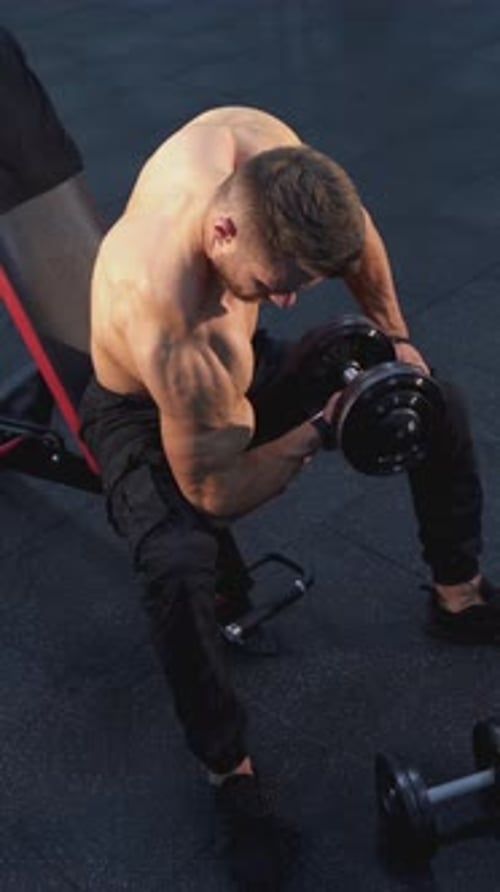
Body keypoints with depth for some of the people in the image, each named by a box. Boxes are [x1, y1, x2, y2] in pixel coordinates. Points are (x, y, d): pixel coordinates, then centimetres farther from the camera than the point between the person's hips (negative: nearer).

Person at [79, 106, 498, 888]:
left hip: (243, 360, 7)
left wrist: (394, 336, -4)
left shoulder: (252, 140, -29)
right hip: (150, 413, -7)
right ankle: (230, 770, -11)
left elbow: (351, 229, -7)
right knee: (179, 570, -37)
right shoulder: (180, 341, -46)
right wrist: (324, 428, -31)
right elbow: (215, 494, -30)